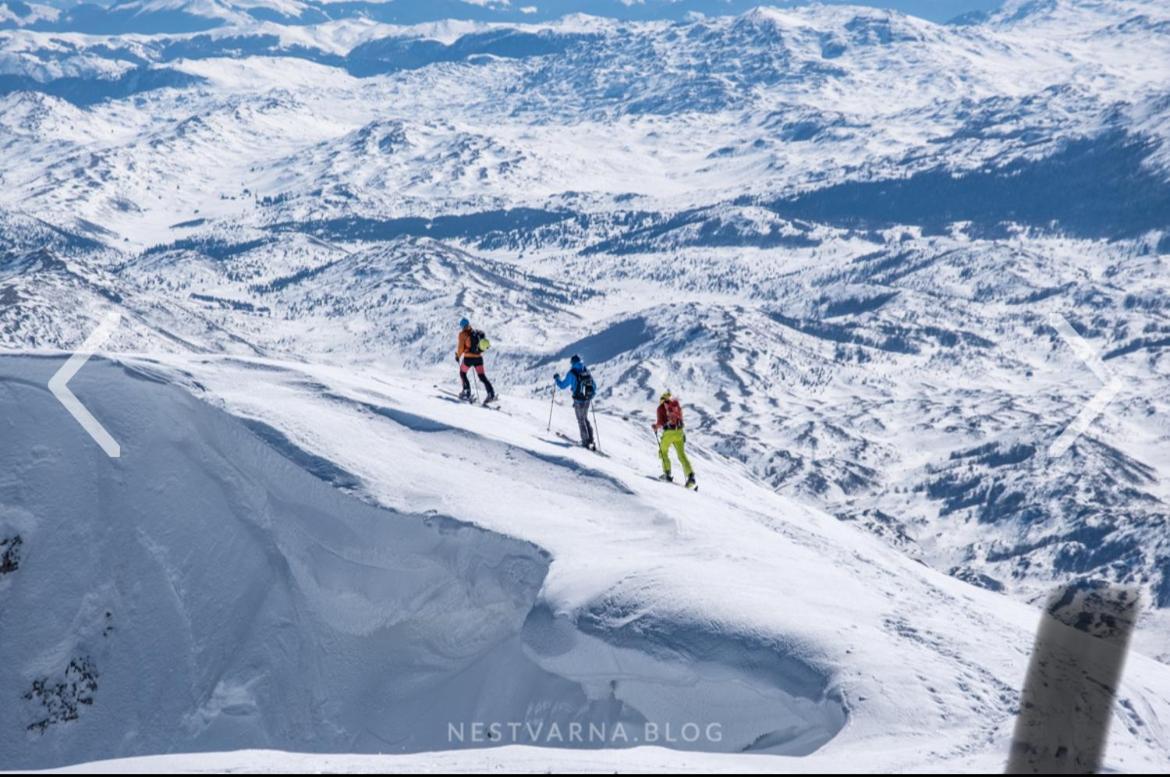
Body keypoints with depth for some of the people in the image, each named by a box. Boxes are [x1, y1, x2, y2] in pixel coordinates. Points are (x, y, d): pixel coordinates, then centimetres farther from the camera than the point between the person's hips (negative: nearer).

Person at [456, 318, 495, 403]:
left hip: (468, 358, -4)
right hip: (479, 357, 4)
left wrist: (458, 356, 10)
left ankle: (467, 393, 16)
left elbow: (460, 347, -6)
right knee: (482, 376, 8)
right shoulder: (476, 333, 10)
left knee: (462, 373, 20)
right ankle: (491, 393, -9)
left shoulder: (462, 334, -5)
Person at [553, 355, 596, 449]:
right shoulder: (586, 372, 4)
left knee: (581, 420, 6)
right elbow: (594, 386, 9)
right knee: (585, 419, 21)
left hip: (578, 400, -5)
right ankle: (590, 440, 18)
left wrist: (556, 379, 12)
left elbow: (563, 385, -7)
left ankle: (586, 442, 7)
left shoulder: (572, 373, -13)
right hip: (587, 399, 5)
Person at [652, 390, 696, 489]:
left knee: (663, 452, 18)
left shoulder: (661, 407, 0)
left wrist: (655, 426, 11)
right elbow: (680, 419, 11)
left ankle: (667, 474, 8)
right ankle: (690, 475, -12)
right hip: (679, 432, 4)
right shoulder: (677, 405, 12)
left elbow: (660, 422, -6)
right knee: (681, 454, 5)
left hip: (668, 432, -3)